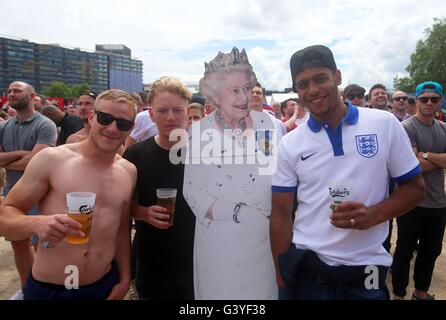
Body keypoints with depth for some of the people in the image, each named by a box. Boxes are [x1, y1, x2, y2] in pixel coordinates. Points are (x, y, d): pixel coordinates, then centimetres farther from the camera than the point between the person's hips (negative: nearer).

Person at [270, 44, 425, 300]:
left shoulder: (385, 125, -5)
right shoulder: (290, 144, -2)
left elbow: (415, 187, 2)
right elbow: (281, 213, -1)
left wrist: (374, 214, -17)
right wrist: (283, 274, -3)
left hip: (366, 268, 0)